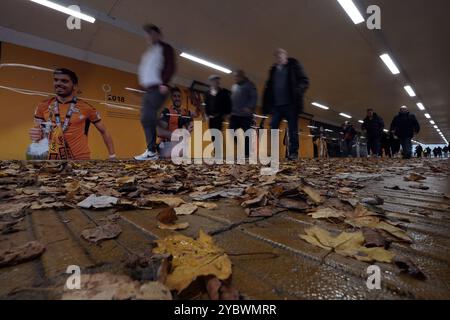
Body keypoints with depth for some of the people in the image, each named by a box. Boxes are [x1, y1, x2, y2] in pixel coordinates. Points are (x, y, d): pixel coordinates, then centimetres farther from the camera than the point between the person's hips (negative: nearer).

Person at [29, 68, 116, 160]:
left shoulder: (86, 107, -6)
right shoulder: (43, 107, 2)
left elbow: (104, 132, 1)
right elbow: (39, 134, 10)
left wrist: (112, 156, -2)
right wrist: (36, 136, -14)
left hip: (80, 159, -3)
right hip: (51, 158, 3)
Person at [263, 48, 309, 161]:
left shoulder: (294, 65, 9)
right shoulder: (273, 70, 22)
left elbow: (304, 81, 2)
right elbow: (269, 87, 19)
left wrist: (297, 92, -19)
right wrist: (266, 105, 7)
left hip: (290, 104, -4)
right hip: (276, 105, 4)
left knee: (293, 130, -3)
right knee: (272, 129, -3)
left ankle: (293, 153, 1)